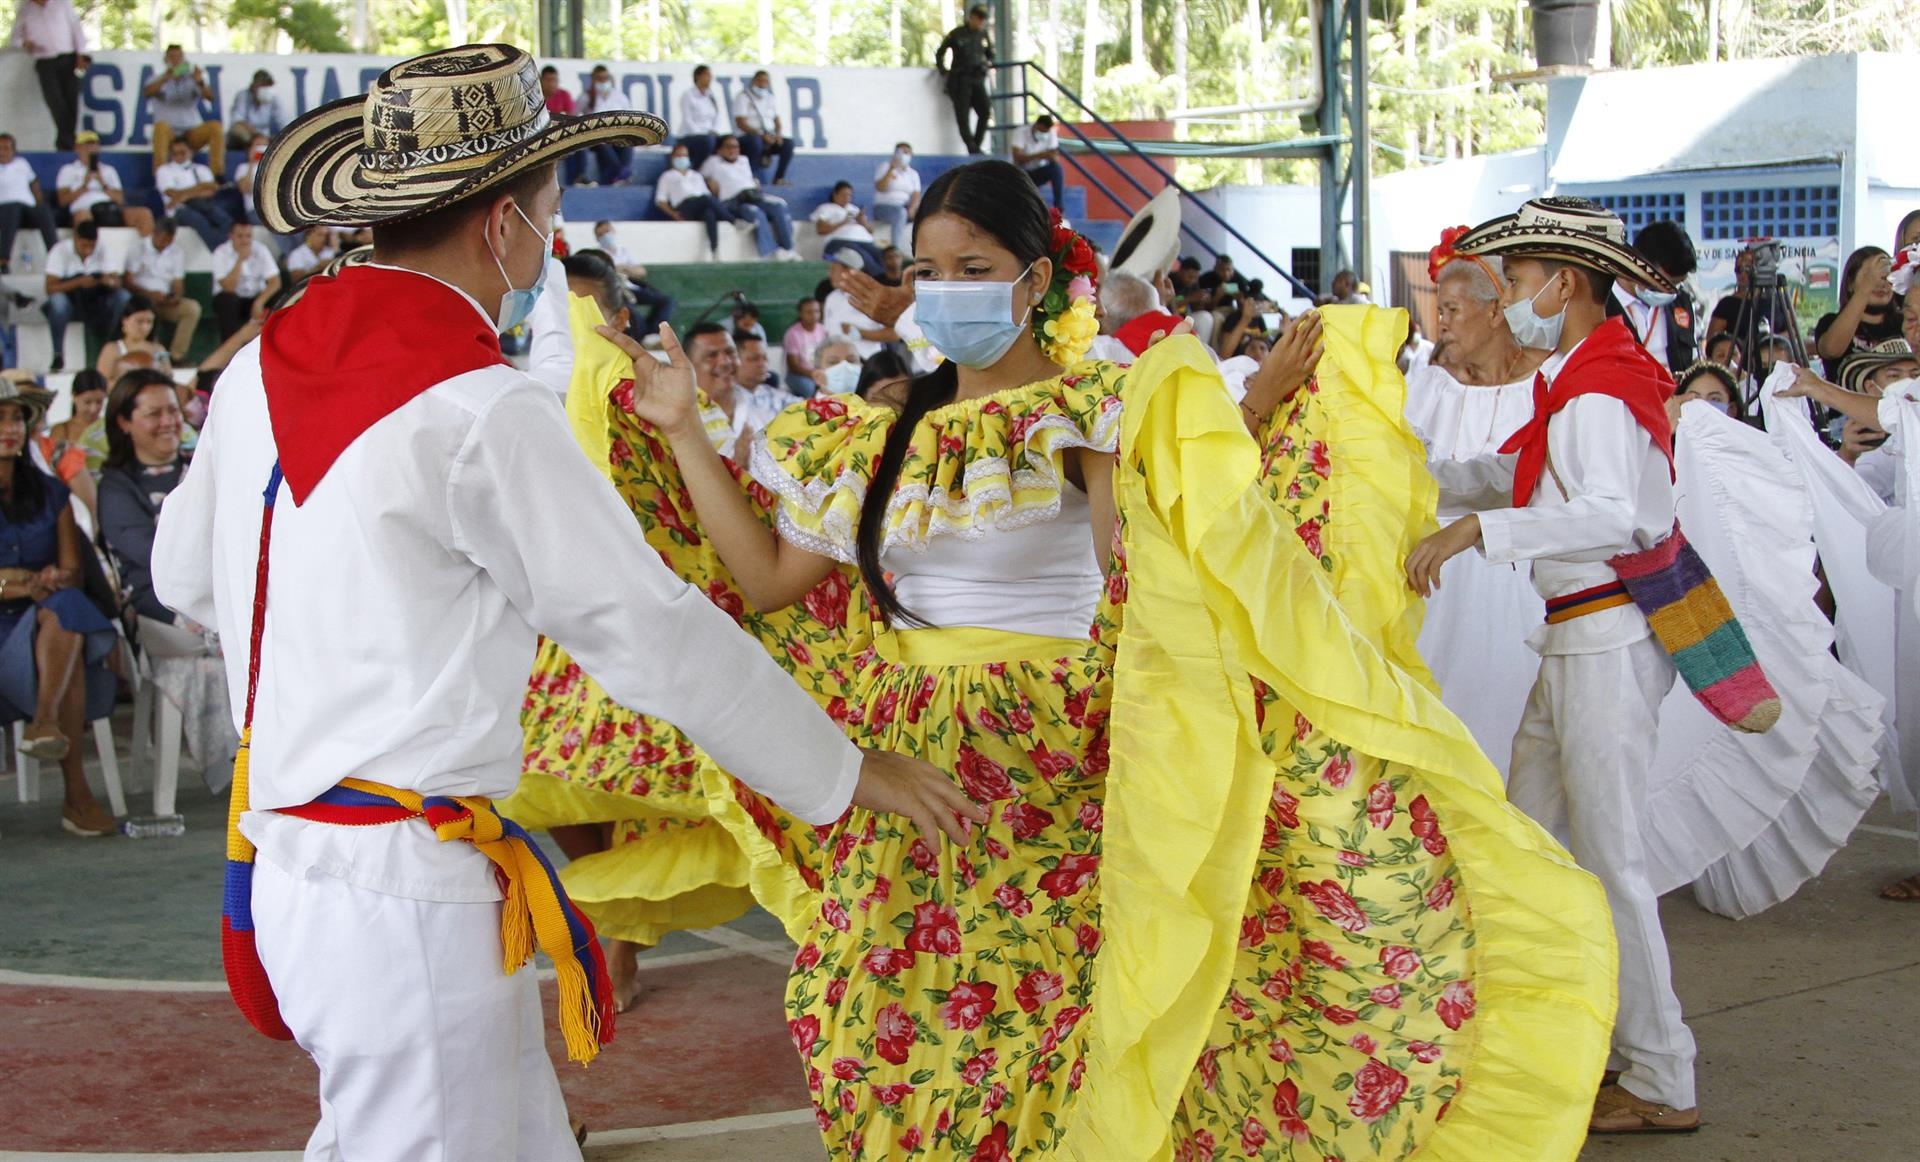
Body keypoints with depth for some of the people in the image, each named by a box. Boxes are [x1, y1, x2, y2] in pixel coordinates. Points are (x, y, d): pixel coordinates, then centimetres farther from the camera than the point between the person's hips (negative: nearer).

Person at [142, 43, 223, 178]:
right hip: (169, 134, -1)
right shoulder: (159, 79, 11)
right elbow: (147, 93, -11)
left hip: (193, 133, 2)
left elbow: (209, 96, -5)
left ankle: (218, 176, -31)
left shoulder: (191, 79, 13)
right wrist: (166, 78, -28)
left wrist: (200, 82, -28)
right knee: (161, 125, -35)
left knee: (215, 126, -26)